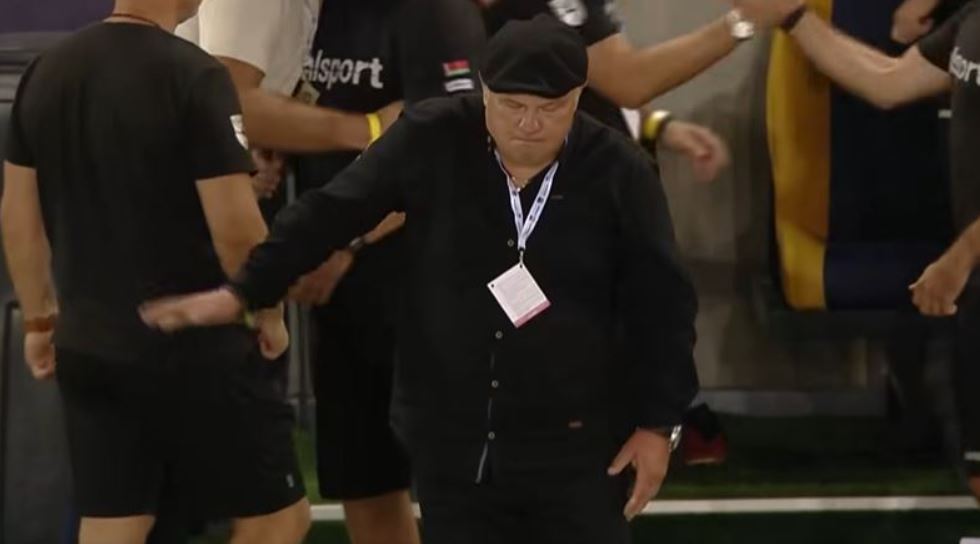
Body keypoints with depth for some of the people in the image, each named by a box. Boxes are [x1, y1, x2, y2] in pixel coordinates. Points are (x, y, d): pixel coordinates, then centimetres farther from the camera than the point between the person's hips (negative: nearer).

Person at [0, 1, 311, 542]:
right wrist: (269, 314, -1)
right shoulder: (192, 76, -17)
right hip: (193, 350, -6)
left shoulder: (46, 72, 4)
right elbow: (236, 230, -18)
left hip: (87, 346, 7)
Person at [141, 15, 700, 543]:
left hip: (576, 444, -2)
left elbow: (663, 304, -2)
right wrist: (244, 292, 1)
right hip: (452, 441, 2)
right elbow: (330, 214, 3)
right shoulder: (432, 141, -6)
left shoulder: (619, 171, -8)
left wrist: (657, 423, -4)